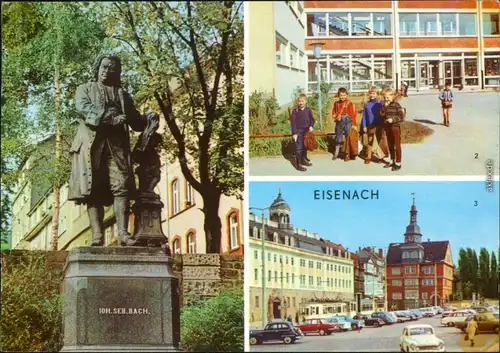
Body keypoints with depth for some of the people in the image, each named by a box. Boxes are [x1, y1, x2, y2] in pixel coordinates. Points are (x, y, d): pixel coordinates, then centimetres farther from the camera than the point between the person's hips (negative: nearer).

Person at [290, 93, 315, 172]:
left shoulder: (308, 110, 2)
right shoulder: (295, 111, -7)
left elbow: (312, 119, 7)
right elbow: (293, 122, -9)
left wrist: (311, 126, -14)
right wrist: (294, 133, -14)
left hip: (306, 131, 4)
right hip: (298, 132, -4)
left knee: (305, 147, 17)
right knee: (298, 148, -6)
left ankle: (303, 160, 35)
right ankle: (298, 164, -5)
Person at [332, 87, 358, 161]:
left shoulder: (350, 104, -8)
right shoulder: (336, 103, 5)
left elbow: (353, 115, -7)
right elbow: (333, 113, 15)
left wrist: (353, 124, -11)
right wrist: (336, 116, -7)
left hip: (348, 123, -3)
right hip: (339, 123, 3)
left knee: (349, 138, 0)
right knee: (338, 138, 10)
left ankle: (348, 155, 7)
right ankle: (336, 154, 20)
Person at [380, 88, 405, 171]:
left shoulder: (397, 105, -12)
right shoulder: (385, 105, 6)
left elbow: (401, 117, -14)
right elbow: (382, 114, -4)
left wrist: (393, 119, -23)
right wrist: (385, 106, -14)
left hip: (395, 127, -7)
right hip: (387, 127, 7)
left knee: (397, 145, 0)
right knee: (390, 145, 14)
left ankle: (398, 163, 5)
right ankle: (393, 161, 26)